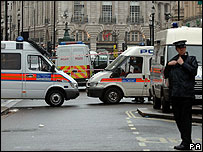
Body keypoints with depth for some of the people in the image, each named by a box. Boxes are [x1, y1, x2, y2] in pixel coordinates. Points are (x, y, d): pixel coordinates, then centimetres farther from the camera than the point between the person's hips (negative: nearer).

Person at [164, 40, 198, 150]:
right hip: (174, 93, 6)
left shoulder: (191, 59, 7)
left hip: (186, 93, -6)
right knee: (178, 117, 8)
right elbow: (166, 75, 19)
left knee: (186, 117, -7)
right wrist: (168, 65, 4)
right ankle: (186, 140, 18)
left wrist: (183, 63, -5)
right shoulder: (173, 60, 20)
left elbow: (194, 71, -9)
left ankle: (186, 143, -6)